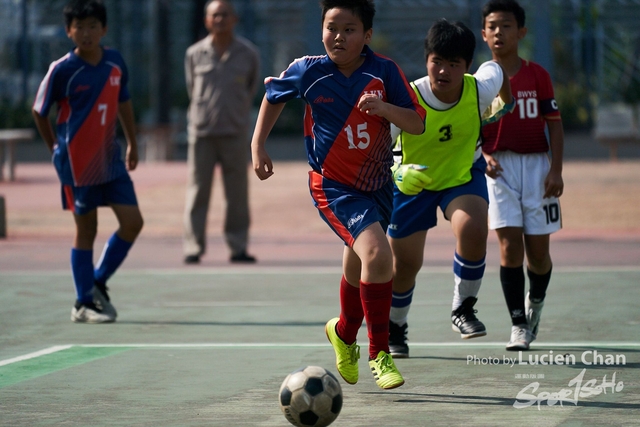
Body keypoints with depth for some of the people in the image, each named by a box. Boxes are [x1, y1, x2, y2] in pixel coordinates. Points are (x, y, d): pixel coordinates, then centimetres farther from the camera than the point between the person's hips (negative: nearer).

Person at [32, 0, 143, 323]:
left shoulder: (115, 63, 1)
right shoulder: (62, 71, -13)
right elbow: (39, 112, -1)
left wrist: (132, 144, 20)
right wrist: (57, 150, 2)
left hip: (111, 160, 5)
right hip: (78, 163, -5)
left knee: (132, 223, -1)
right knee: (86, 229, 0)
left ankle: (98, 284, 17)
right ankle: (83, 305, 11)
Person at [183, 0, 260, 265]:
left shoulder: (248, 54, 3)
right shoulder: (194, 54, 3)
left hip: (235, 133, 1)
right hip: (201, 133, 0)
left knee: (238, 193, 2)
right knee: (198, 191, -2)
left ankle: (238, 247, 8)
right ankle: (193, 248, 1)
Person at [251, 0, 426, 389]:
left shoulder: (384, 71, -9)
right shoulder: (307, 72, -10)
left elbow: (418, 123, -9)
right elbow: (274, 95, 12)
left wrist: (383, 106, -26)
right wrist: (258, 145, 9)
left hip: (377, 184, 4)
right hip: (333, 185, -4)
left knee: (358, 267, 23)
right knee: (376, 253, -26)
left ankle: (344, 333, 53)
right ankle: (380, 354, -15)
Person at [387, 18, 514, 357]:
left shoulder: (480, 89, -22)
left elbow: (495, 69, 2)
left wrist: (507, 104, 21)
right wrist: (398, 173, -46)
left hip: (464, 175, 1)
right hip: (412, 181, -1)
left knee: (472, 229, -29)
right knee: (405, 263, 4)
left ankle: (463, 309, -6)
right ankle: (394, 329, 34)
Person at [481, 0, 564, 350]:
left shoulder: (537, 75, 2)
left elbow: (554, 124, 3)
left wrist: (556, 170, -6)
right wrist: (484, 156, -14)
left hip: (536, 164, 0)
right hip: (499, 166, 0)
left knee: (538, 249, 2)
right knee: (509, 244, -11)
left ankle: (535, 302, 33)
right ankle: (519, 325, -4)